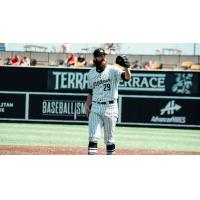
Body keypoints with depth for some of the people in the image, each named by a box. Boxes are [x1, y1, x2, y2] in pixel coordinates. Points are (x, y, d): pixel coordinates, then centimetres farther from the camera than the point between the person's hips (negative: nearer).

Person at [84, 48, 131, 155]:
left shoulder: (113, 70, -4)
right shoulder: (91, 74, 11)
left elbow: (127, 77, -22)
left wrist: (126, 67, -40)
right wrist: (87, 105, 8)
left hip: (110, 107, -3)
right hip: (95, 107, 3)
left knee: (109, 139, 4)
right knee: (93, 138, -5)